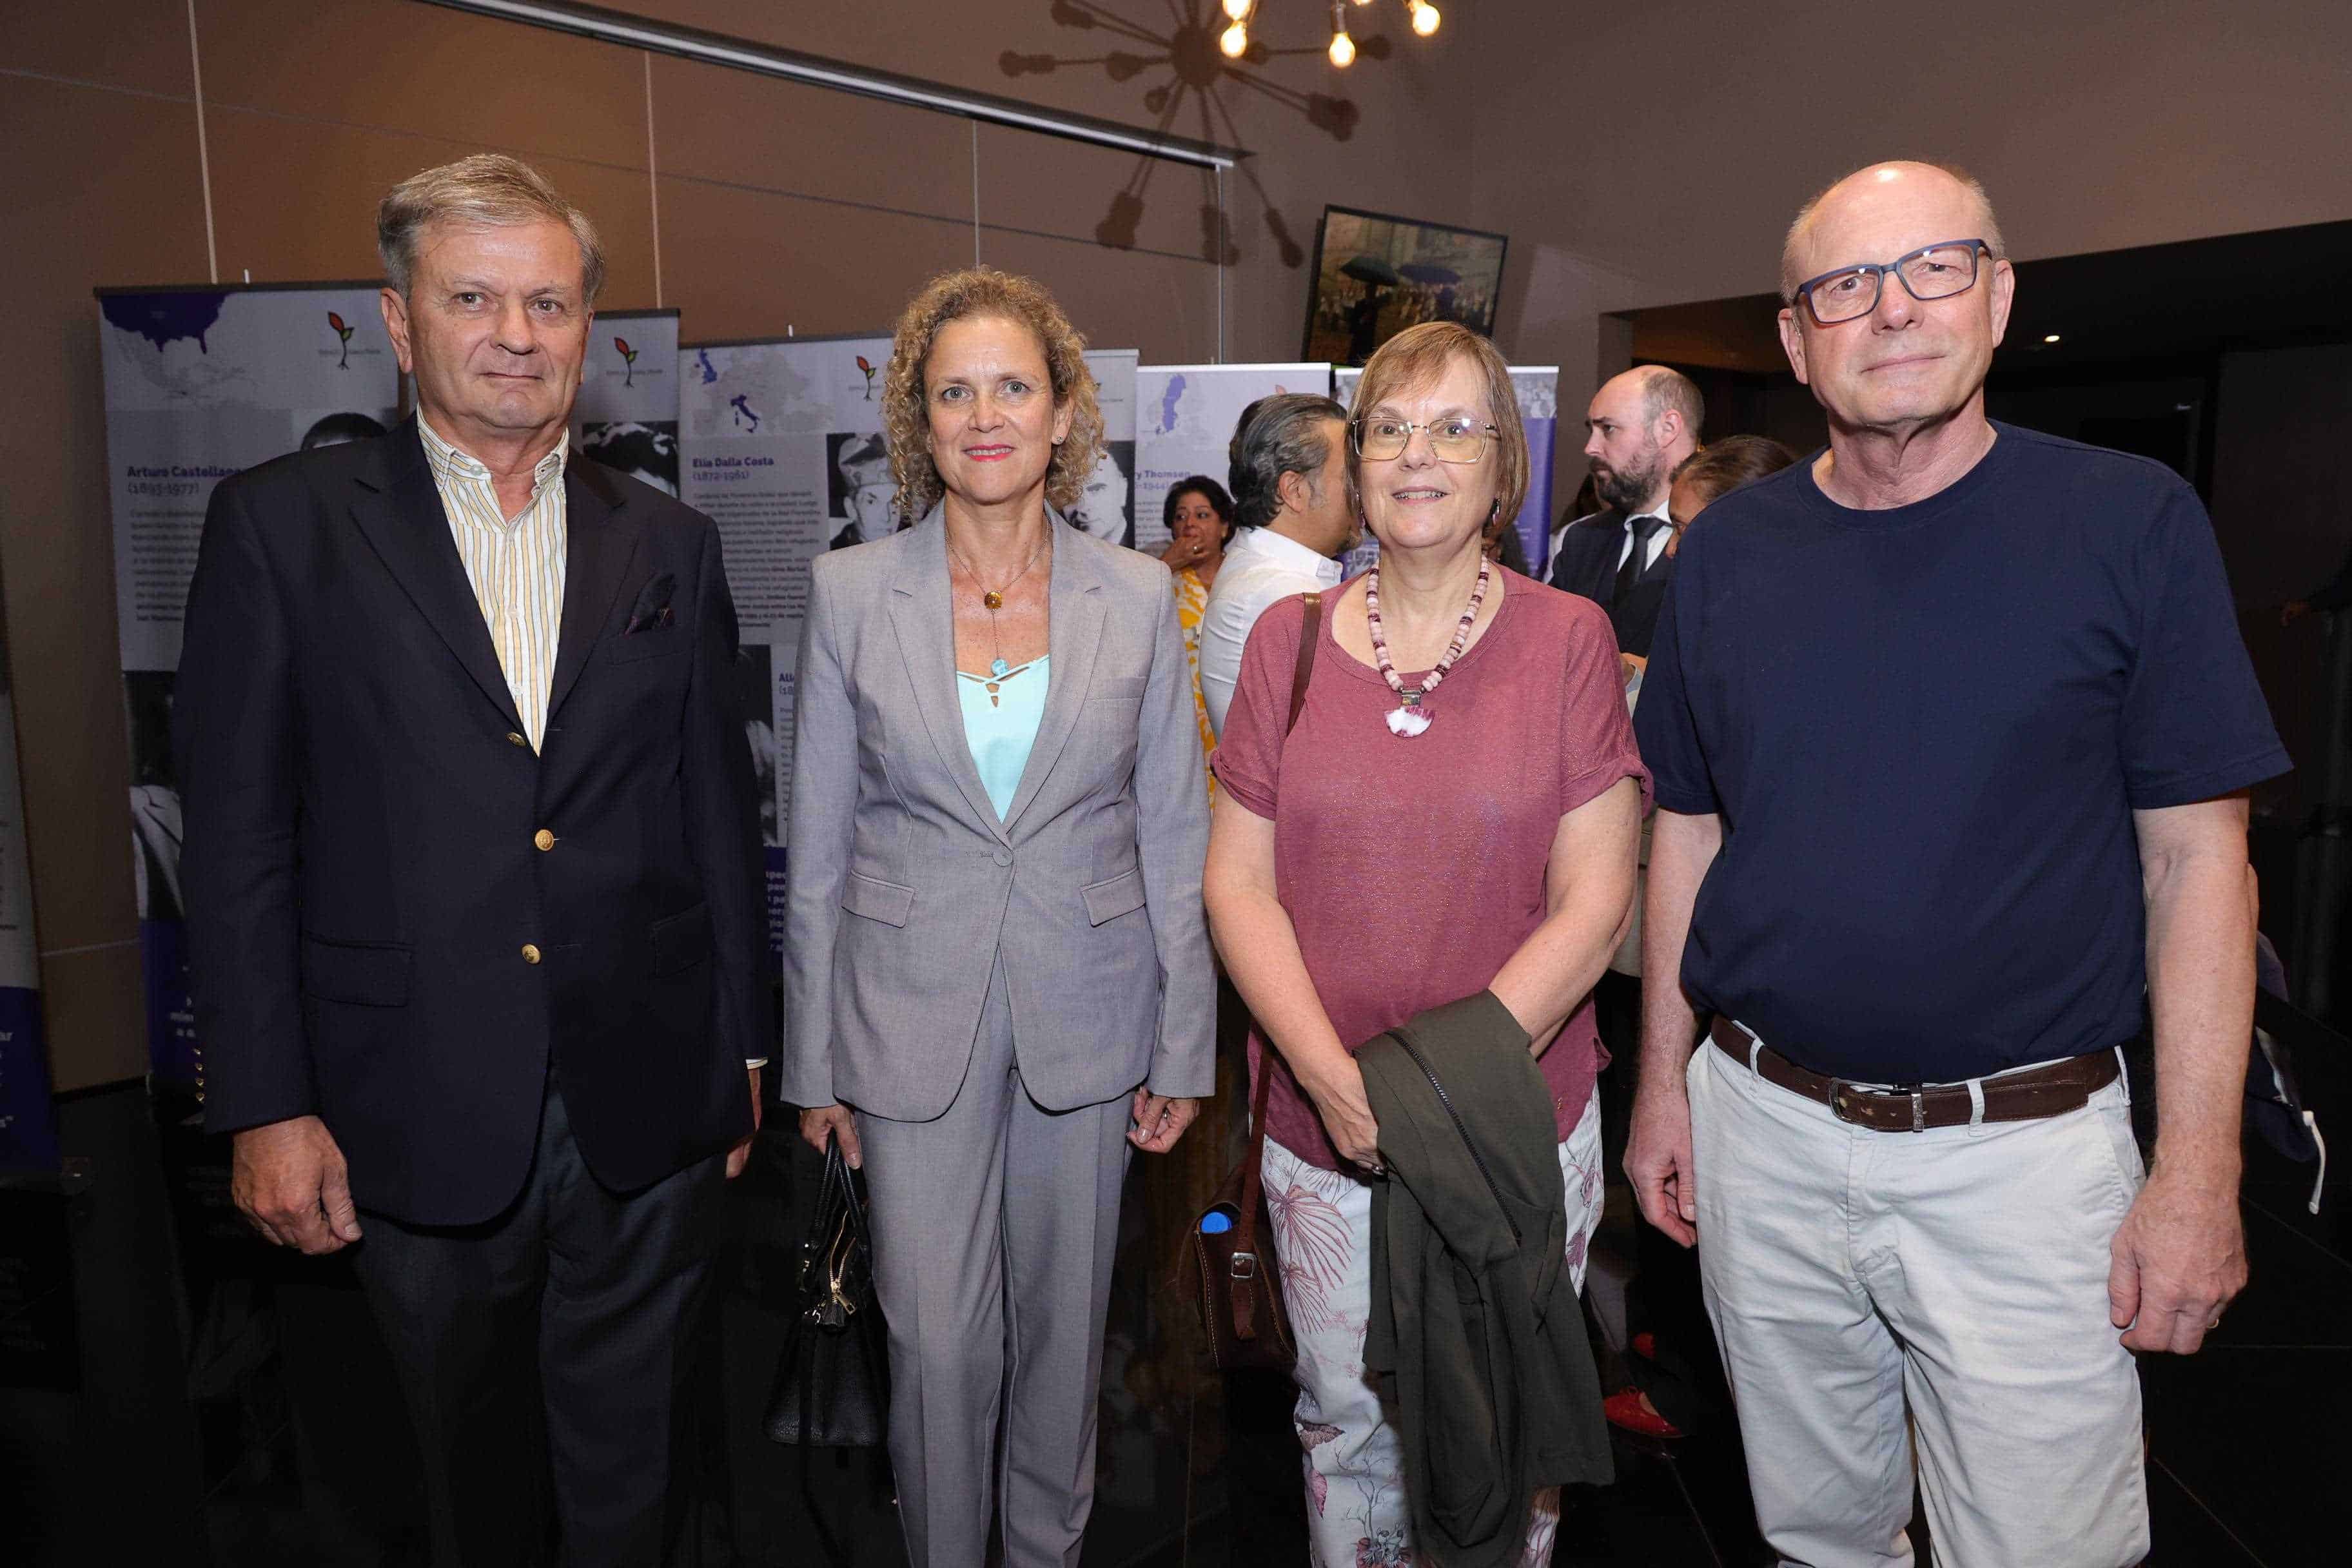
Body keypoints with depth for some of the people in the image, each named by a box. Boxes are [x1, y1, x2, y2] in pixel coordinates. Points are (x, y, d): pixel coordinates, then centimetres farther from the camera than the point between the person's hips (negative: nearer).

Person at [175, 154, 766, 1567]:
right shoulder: (280, 526, -2)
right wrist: (266, 1105, -6)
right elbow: (238, 838, -3)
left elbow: (720, 814, 7)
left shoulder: (673, 546, 5)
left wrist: (741, 1047, 8)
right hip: (418, 1116, -1)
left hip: (646, 1105, 2)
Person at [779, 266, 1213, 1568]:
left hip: (1086, 1011, 1)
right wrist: (814, 1061, 2)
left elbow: (1172, 836, 3)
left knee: (1063, 1316, 15)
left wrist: (1183, 1044, 1)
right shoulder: (849, 591, -2)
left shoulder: (1136, 594, -1)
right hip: (914, 1018, -1)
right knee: (935, 1335, 5)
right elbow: (817, 848, 1)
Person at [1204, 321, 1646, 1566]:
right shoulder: (1288, 639, 2)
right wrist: (1332, 1074, -14)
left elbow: (1593, 897, -7)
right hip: (1321, 1128, 2)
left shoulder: (1567, 638, -3)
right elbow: (1239, 881, -1)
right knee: (1347, 1423, 16)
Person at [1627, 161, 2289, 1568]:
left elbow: (2197, 856, -5)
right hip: (1763, 1132, 3)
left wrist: (2200, 1169, -9)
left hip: (2024, 1150, -2)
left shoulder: (2133, 526, -6)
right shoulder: (1730, 552, 2)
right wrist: (1663, 1082, 6)